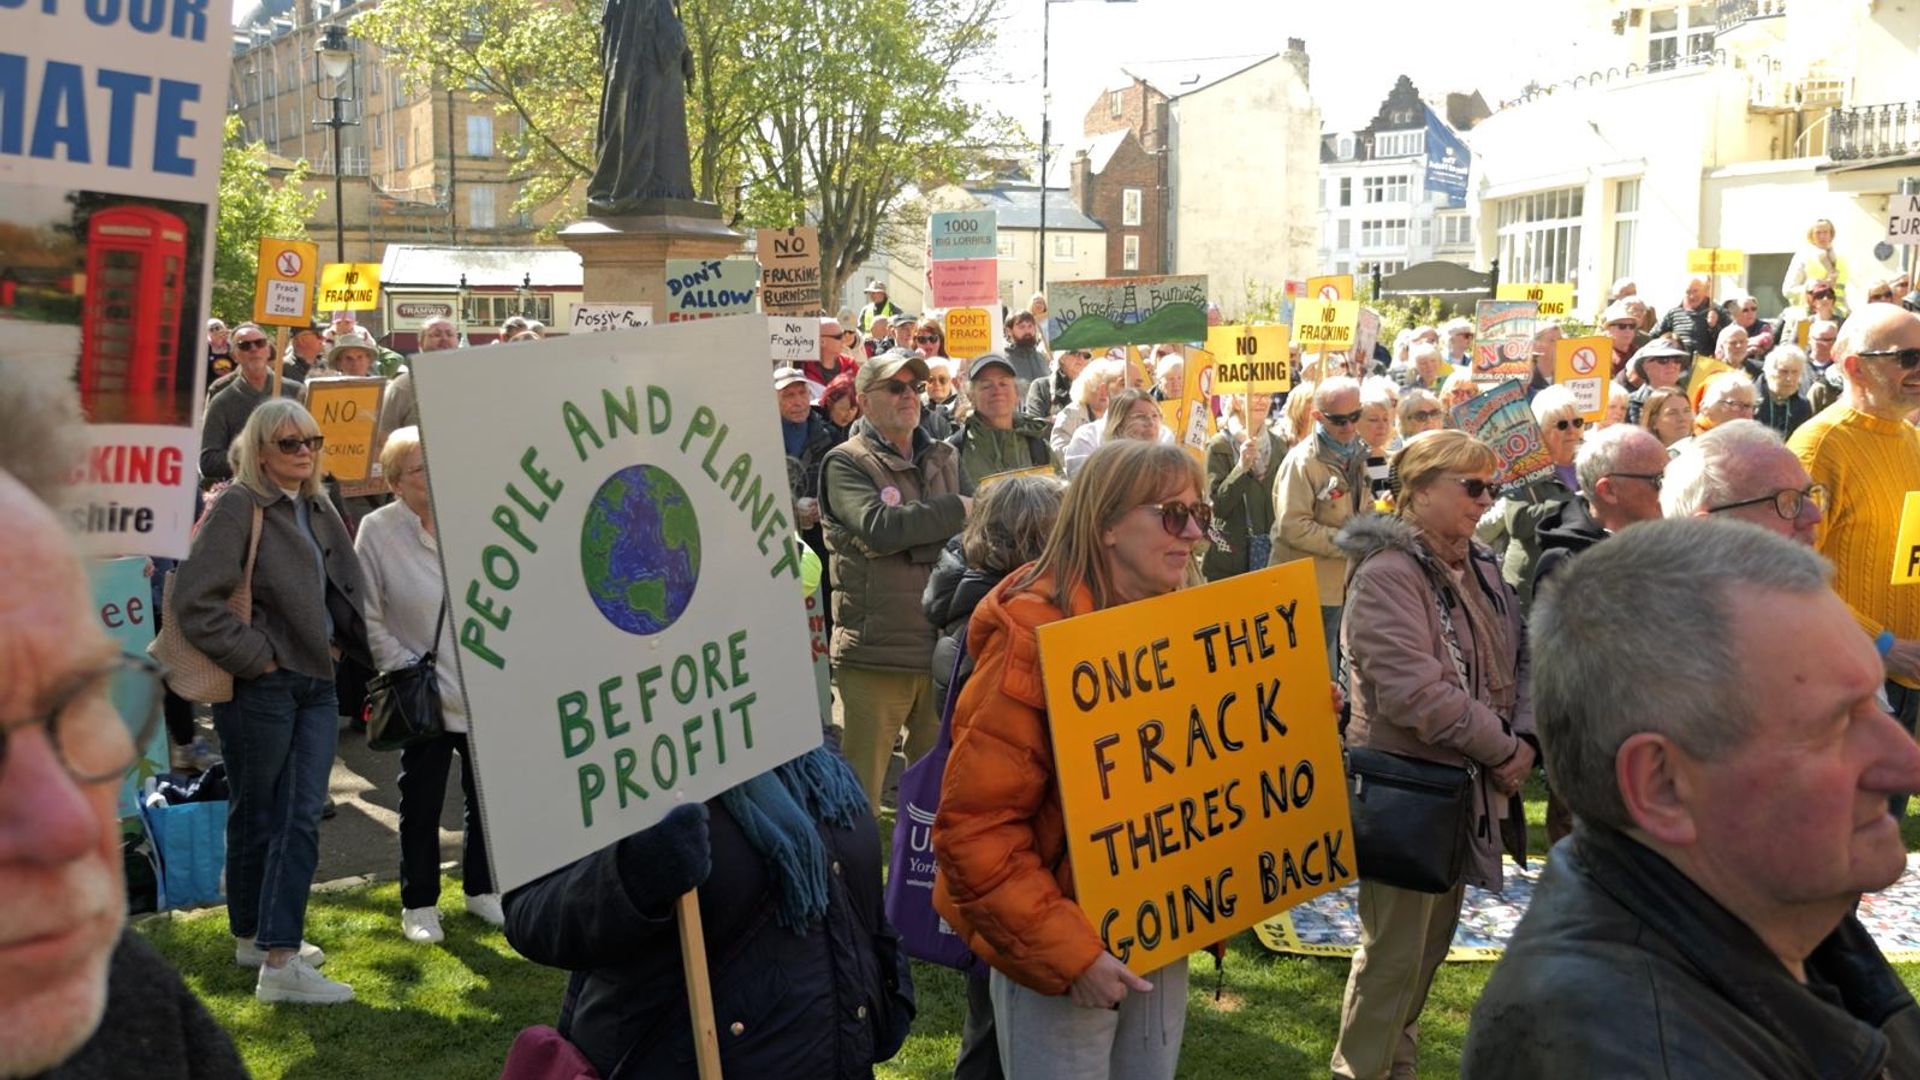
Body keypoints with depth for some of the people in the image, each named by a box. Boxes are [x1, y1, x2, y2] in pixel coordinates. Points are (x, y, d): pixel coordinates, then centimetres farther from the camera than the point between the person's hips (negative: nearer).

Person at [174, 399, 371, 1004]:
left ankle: (278, 949, 8)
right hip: (259, 686, -6)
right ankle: (253, 937, 18)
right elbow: (195, 600, -17)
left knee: (303, 818, 2)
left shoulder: (319, 511, 13)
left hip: (316, 682, 6)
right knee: (257, 817, 7)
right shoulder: (238, 507, -10)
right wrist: (256, 658, -15)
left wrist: (369, 653, 5)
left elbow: (346, 593, 18)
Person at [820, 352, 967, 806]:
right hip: (876, 650, -5)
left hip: (939, 647, 5)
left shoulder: (944, 458, 16)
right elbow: (879, 527, -19)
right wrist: (955, 509, -11)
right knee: (861, 787, -1)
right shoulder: (845, 463, -3)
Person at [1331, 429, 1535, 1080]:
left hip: (1462, 788, 8)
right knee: (1394, 953, 1)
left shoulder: (1478, 568, 9)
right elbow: (1415, 693, -27)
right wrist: (1504, 750, -17)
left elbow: (1519, 659, 11)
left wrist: (1526, 738, -7)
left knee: (1432, 941, 19)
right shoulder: (1387, 573, -19)